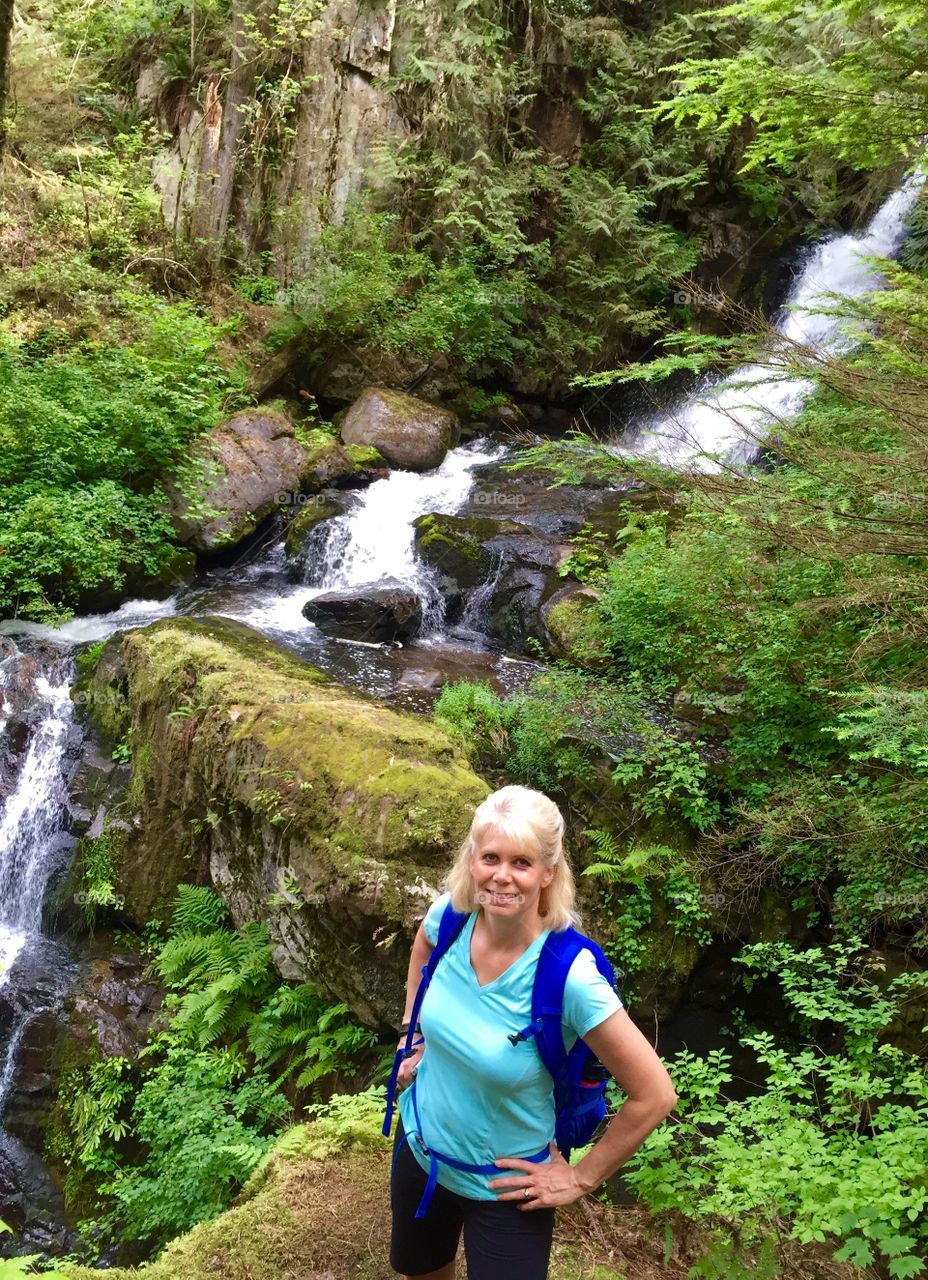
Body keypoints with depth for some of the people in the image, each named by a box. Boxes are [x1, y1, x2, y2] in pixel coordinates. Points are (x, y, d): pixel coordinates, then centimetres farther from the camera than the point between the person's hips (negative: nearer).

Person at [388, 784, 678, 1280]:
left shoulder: (567, 975, -33)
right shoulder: (451, 914, -19)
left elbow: (653, 1095, -24)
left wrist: (581, 1178, -15)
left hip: (503, 1187, -5)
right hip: (419, 1146, 5)